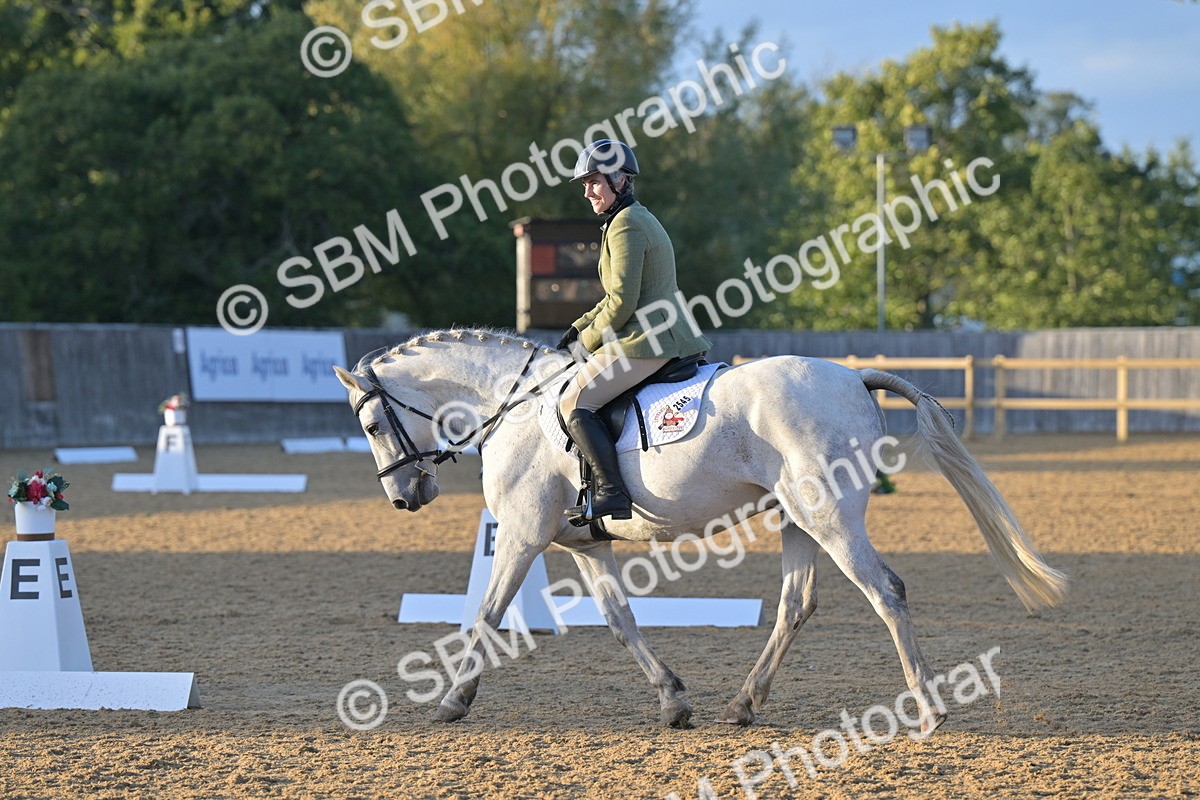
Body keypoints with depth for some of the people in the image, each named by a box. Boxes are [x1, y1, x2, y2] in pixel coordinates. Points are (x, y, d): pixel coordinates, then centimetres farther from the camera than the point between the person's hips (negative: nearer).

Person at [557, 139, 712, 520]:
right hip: (670, 337, 11)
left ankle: (612, 493, -25)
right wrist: (579, 328, 17)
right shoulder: (640, 219, 21)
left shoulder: (625, 226, -12)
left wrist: (587, 342, -5)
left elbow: (622, 303, -18)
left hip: (647, 341, -11)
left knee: (575, 403, -15)